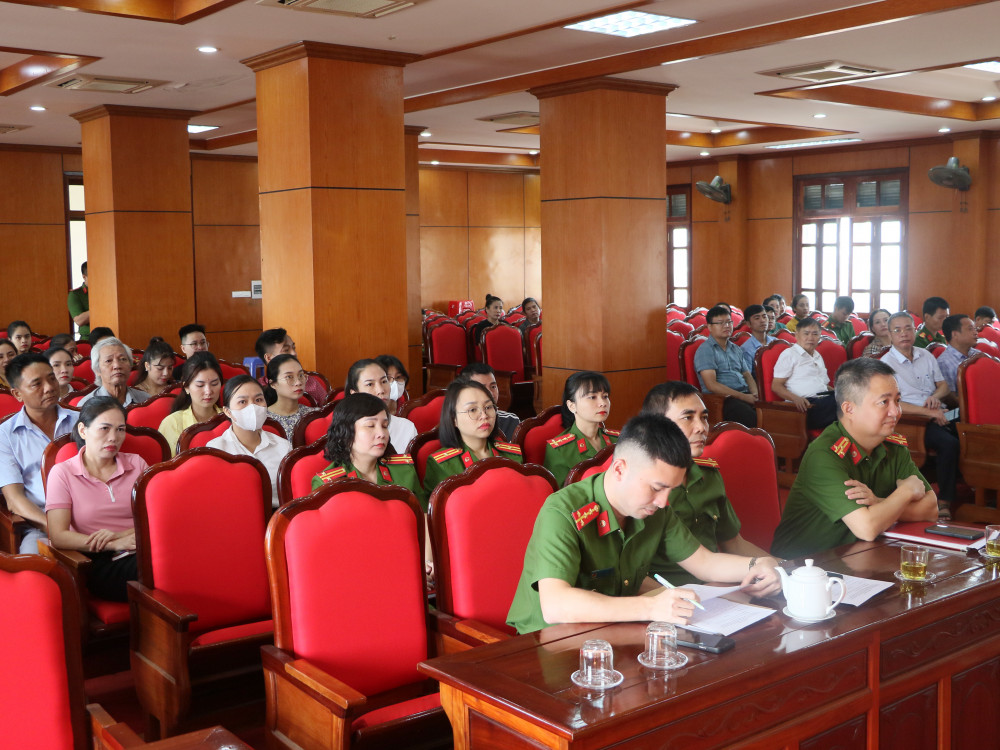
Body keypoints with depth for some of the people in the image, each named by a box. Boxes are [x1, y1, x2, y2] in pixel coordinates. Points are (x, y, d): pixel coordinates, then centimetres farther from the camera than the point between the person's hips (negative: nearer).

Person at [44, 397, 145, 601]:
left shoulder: (136, 464, 17)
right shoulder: (63, 473, 8)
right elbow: (58, 536, -4)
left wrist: (120, 534, -12)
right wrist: (115, 545, -15)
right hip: (101, 563, -3)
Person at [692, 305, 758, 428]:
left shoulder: (736, 349, 24)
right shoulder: (705, 350, -1)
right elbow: (712, 385, -10)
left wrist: (755, 394, 0)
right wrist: (743, 397, -14)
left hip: (745, 394, 7)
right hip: (721, 399, -7)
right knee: (751, 418, -36)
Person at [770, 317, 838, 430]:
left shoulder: (818, 357, 33)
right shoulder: (789, 355, 8)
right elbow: (776, 386, 0)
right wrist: (796, 398, -20)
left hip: (825, 400, 7)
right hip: (808, 404, -7)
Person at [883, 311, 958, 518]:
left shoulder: (926, 356, 17)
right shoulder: (886, 363, -3)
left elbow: (943, 385, 26)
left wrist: (936, 396, 1)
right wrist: (929, 413, -14)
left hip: (938, 414, 6)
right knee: (949, 443, -32)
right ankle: (944, 500, -21)